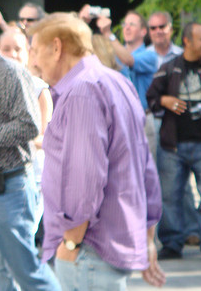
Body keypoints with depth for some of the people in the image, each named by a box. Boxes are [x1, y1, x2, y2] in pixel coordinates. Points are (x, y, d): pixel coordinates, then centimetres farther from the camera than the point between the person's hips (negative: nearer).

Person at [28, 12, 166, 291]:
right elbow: (147, 170, 20)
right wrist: (147, 242, 22)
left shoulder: (81, 91, -14)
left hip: (91, 249, -10)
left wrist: (70, 243, -17)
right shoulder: (118, 83, 18)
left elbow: (86, 176, -22)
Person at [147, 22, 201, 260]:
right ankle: (172, 244, 13)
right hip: (173, 144, 1)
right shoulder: (169, 69, 7)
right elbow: (150, 97, 12)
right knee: (169, 196, 4)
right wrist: (164, 101, -7)